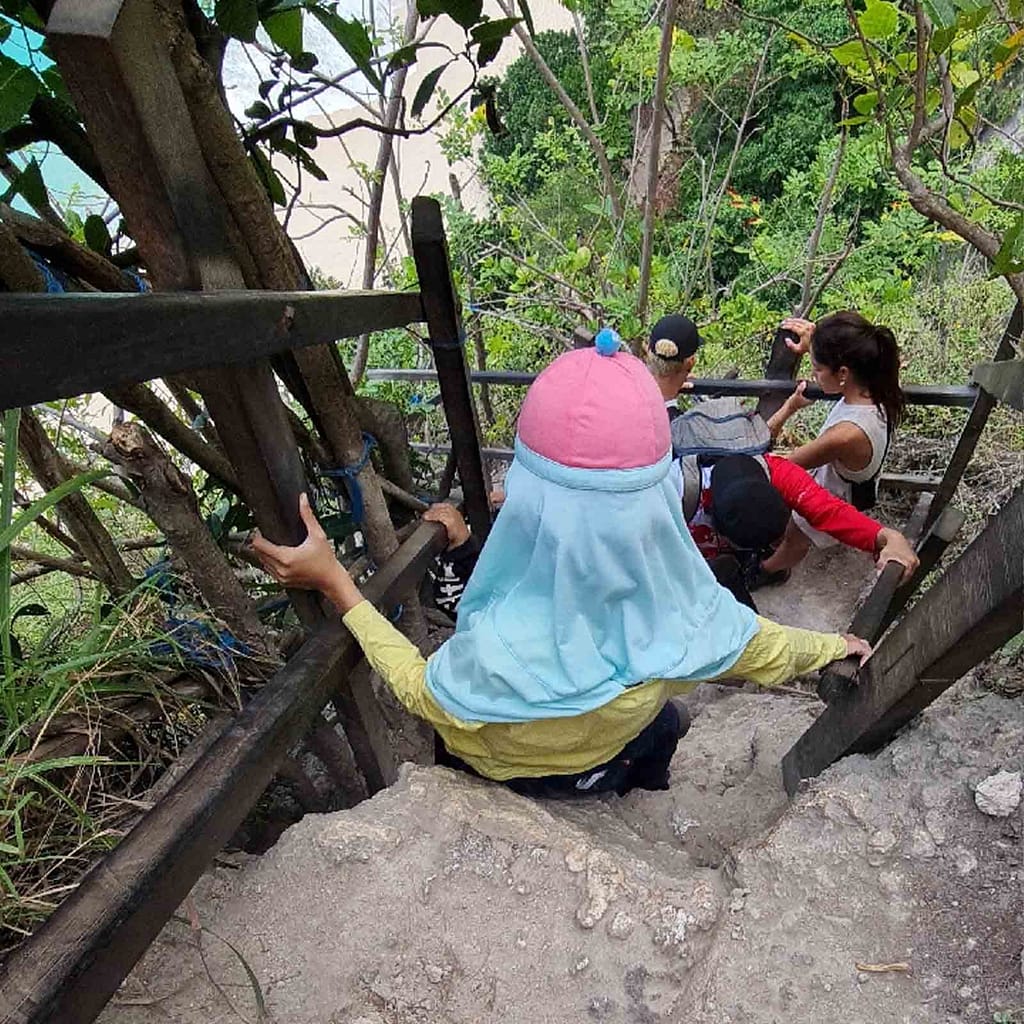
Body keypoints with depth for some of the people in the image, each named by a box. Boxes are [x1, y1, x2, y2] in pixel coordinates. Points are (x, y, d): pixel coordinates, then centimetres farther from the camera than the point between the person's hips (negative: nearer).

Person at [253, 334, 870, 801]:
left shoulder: (499, 646, -46)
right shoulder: (685, 613, -36)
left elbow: (419, 691, -23)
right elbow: (772, 654, -14)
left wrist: (333, 582, -22)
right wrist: (836, 645, 9)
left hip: (504, 773, -2)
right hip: (614, 766, 3)